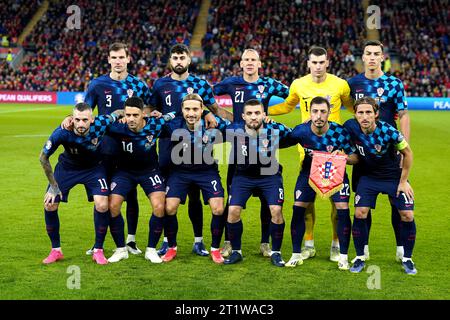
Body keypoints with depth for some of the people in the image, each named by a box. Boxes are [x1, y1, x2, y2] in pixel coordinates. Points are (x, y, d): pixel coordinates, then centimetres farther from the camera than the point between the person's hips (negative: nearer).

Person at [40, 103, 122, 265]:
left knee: (102, 205, -17)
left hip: (94, 168, 0)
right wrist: (53, 186, -14)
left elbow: (118, 113, -7)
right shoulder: (62, 133, -32)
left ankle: (98, 250, 3)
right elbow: (43, 157, -16)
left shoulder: (101, 124, -31)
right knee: (49, 205, -9)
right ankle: (56, 250, 12)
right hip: (67, 167, 0)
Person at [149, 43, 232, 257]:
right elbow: (152, 111, 14)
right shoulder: (160, 84, 6)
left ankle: (198, 241, 13)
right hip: (168, 145, 1)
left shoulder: (200, 84, 4)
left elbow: (216, 109, 8)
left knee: (194, 195, 4)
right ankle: (168, 240, 16)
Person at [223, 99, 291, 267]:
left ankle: (276, 252, 6)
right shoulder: (234, 130, -20)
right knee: (233, 211, -11)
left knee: (276, 211, -16)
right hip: (243, 176, 1)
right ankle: (236, 251, 10)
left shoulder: (275, 130, -21)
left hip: (270, 175, -1)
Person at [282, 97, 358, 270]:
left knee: (343, 209, -15)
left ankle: (343, 257, -1)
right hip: (309, 171, 1)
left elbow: (355, 156, -17)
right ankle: (296, 255, 7)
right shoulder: (301, 131, -20)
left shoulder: (339, 132, -24)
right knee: (298, 209, -9)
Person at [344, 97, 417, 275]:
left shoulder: (388, 131, -27)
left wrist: (403, 181, -7)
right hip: (368, 177, 2)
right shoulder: (351, 127, -19)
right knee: (360, 213, -13)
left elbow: (407, 153, -11)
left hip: (394, 177, -2)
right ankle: (360, 258, 4)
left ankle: (407, 259, 12)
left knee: (407, 215, -8)